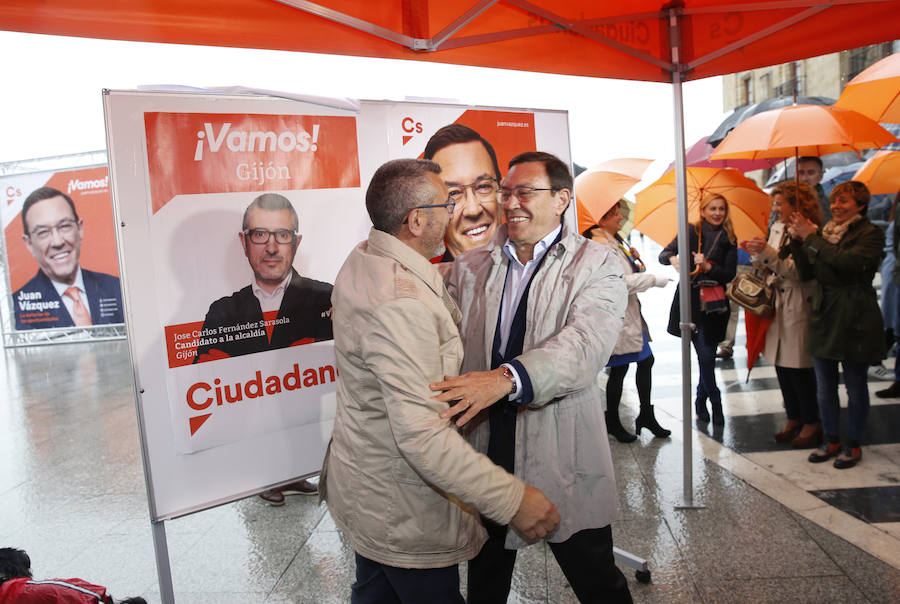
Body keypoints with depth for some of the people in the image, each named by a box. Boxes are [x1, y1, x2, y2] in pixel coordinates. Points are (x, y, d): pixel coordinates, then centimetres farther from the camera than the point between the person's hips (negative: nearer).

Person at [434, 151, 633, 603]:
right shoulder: (467, 268, 5)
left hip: (564, 463, -3)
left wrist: (505, 378, -39)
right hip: (483, 454, 3)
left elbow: (586, 344, -24)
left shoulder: (597, 265, -7)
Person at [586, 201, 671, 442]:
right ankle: (612, 422, 19)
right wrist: (655, 279, -20)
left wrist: (636, 259, 1)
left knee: (646, 361, 14)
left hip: (631, 313, 10)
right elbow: (620, 282, -28)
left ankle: (646, 415, 28)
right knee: (619, 369, 1)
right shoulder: (600, 245, -18)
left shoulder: (616, 240, 13)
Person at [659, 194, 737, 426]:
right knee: (705, 355, -4)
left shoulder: (728, 240, 6)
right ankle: (715, 402, 13)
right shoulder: (691, 232, 4)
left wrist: (708, 267, -16)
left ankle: (701, 401, 20)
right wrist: (673, 258, -23)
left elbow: (730, 274, 0)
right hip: (690, 300, -1)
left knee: (708, 356, 0)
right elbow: (663, 254, -1)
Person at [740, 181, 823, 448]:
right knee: (781, 365, 12)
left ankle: (811, 423, 17)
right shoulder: (777, 228, 11)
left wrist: (767, 251, -25)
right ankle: (793, 419, 26)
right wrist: (756, 253, -2)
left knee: (799, 367, 0)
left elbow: (797, 271, -20)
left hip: (799, 308, -8)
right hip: (779, 305, 8)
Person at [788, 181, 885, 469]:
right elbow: (808, 268, 6)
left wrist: (811, 237, -18)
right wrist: (797, 240, -8)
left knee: (855, 386, 7)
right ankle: (832, 440, 26)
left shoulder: (871, 234, -7)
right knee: (824, 387, 11)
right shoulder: (826, 231, 11)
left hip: (855, 319, -6)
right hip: (824, 315, 6)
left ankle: (854, 445, 21)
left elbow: (847, 261, -24)